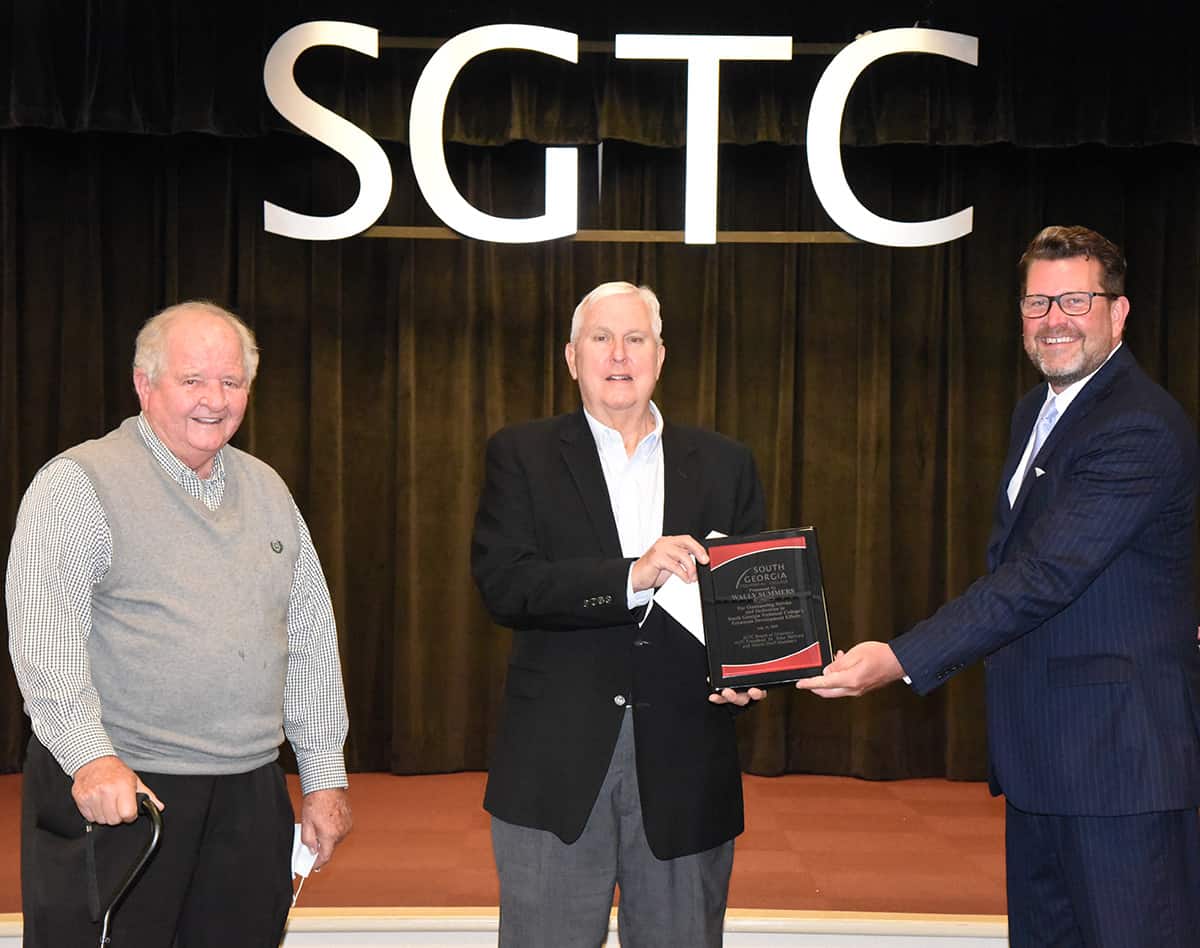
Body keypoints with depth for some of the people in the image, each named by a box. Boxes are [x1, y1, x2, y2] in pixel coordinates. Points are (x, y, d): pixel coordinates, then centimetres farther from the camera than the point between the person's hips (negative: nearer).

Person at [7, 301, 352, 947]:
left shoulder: (267, 489, 13)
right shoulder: (77, 484, -4)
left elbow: (310, 639, 15)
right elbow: (43, 641, -14)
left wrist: (324, 776, 11)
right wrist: (91, 758, -26)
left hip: (250, 794, 5)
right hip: (113, 790, -5)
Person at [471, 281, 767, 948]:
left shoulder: (725, 465, 10)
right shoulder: (521, 455, 3)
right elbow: (502, 584, -10)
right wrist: (631, 577, -22)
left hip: (684, 771, 2)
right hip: (556, 768, -2)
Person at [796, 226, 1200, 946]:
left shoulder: (1140, 430, -18)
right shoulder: (1036, 412, 15)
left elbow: (1043, 576, -25)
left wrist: (901, 660, -29)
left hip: (1122, 759, -9)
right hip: (1043, 753, 10)